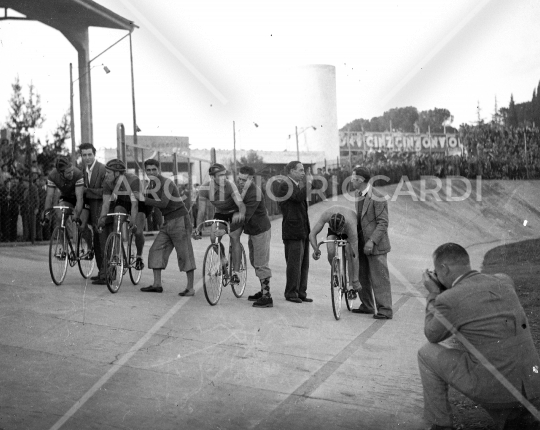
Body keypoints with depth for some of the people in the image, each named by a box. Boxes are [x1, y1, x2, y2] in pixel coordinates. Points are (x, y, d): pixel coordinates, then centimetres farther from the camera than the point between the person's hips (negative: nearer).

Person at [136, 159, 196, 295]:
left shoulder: (167, 183, -15)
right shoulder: (151, 185, 11)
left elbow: (163, 203, -27)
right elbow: (149, 206, 18)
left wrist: (144, 199, -21)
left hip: (180, 220, -8)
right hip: (167, 222, 8)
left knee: (184, 254, -6)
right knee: (156, 250, 2)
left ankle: (190, 288, -1)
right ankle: (157, 284, 6)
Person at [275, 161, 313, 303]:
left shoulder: (297, 185, 19)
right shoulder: (285, 185, -11)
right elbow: (298, 197, -26)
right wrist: (307, 184, -18)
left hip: (303, 232, 9)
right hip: (293, 231, -9)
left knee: (304, 264, 11)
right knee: (294, 263, -5)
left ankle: (301, 292, 18)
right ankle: (291, 293, 4)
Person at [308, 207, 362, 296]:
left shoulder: (351, 225, -44)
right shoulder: (326, 215, -41)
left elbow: (355, 256, -42)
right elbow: (312, 234, -34)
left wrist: (356, 280, -43)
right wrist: (316, 249, -55)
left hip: (348, 232, -2)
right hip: (332, 229, 2)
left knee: (350, 254, -24)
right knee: (331, 253, -24)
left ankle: (352, 287, -12)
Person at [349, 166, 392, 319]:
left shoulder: (377, 197, -17)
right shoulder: (357, 194, 9)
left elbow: (383, 223, -18)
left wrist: (372, 241, -24)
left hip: (375, 244, -9)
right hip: (361, 242, 9)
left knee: (379, 277, -6)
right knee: (362, 275, 14)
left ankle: (385, 310, -3)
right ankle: (367, 306, 27)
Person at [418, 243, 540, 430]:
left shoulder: (449, 300, -10)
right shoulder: (504, 282, 8)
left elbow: (433, 336, 10)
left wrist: (433, 293, 19)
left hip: (489, 387, -6)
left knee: (427, 353, 15)